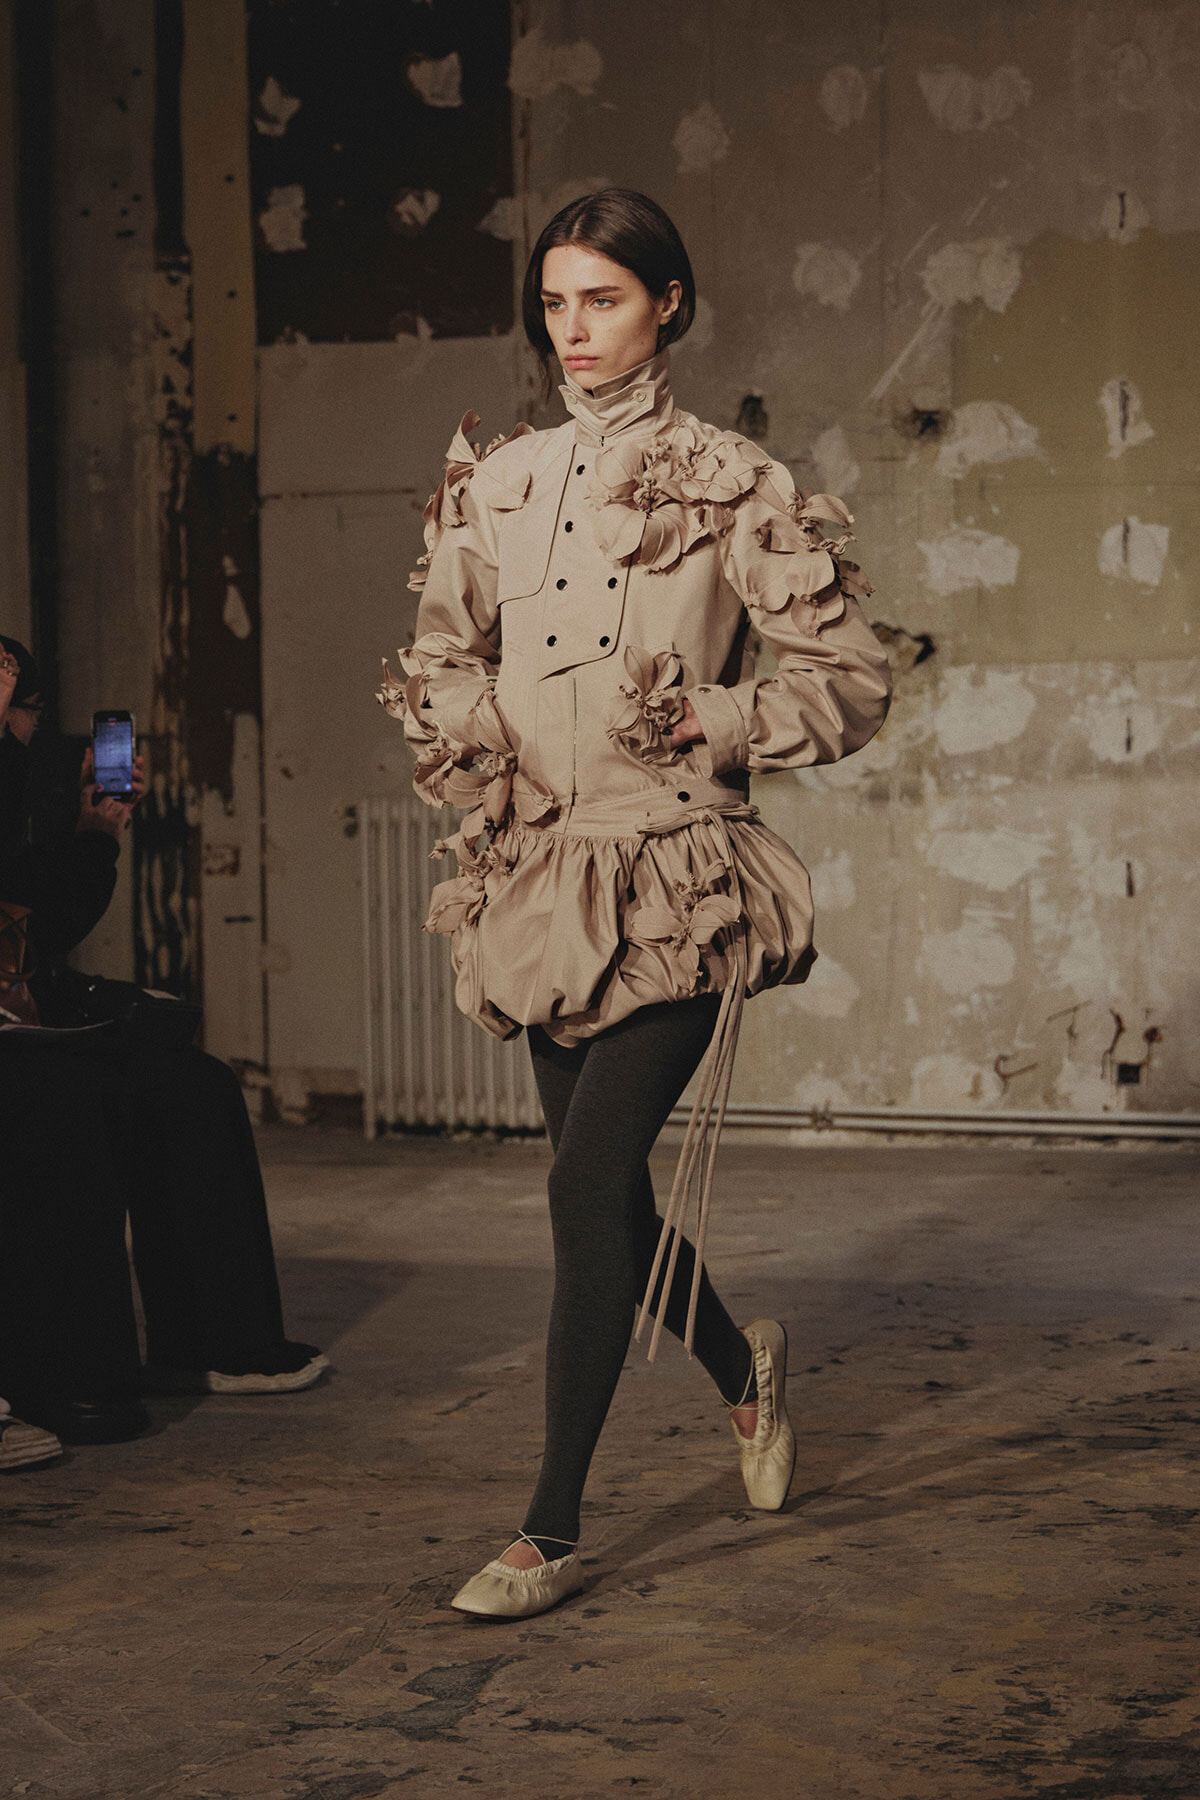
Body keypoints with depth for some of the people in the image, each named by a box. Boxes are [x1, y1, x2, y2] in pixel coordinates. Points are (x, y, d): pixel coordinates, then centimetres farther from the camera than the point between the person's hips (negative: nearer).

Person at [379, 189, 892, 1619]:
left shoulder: (732, 487, -3)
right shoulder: (494, 484, 10)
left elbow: (849, 684, -2)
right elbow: (445, 652, 22)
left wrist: (706, 723, -16)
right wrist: (453, 723, 0)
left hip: (676, 883, -5)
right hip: (540, 877, 5)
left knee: (589, 1184, -12)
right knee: (601, 1189, 12)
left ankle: (551, 1532, -2)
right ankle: (740, 1368, 43)